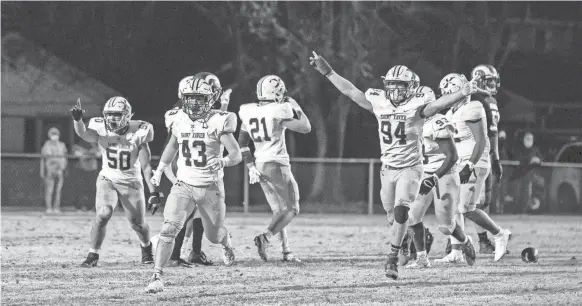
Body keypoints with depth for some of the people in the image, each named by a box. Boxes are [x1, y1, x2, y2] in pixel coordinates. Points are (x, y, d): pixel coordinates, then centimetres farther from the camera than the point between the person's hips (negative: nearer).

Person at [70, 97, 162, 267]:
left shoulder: (138, 133, -17)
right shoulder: (101, 129, -15)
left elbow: (146, 166, -13)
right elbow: (84, 134, -37)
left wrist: (153, 191, -17)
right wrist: (77, 120, -58)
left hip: (131, 182, 0)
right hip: (108, 179, 0)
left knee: (138, 223, 6)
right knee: (103, 215, -21)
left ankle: (146, 247, 39)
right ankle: (93, 255, -9)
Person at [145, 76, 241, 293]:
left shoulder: (218, 122, -14)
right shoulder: (180, 120, 0)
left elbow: (237, 155, -18)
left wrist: (223, 162, -39)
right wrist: (159, 170, 25)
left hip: (211, 187, -2)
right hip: (184, 185, 2)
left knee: (214, 235, 14)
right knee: (169, 229, -17)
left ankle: (226, 243, 52)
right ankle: (157, 277, -16)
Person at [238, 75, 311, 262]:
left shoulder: (249, 112, 4)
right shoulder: (280, 111, -15)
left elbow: (242, 145, 10)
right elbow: (306, 128, -6)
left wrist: (250, 166, 15)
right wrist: (295, 106, 3)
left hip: (259, 166, 7)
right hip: (277, 165, -7)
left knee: (279, 211, 17)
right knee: (291, 209, 2)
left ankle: (286, 251, 13)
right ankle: (265, 237, -20)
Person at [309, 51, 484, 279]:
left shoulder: (415, 107, -14)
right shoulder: (379, 103, -1)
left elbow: (439, 104, -31)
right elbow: (350, 91, 7)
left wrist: (462, 94, -48)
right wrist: (328, 72, 8)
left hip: (410, 168, -5)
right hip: (388, 168, 5)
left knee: (400, 211, -18)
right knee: (392, 217, 9)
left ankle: (393, 258, -12)